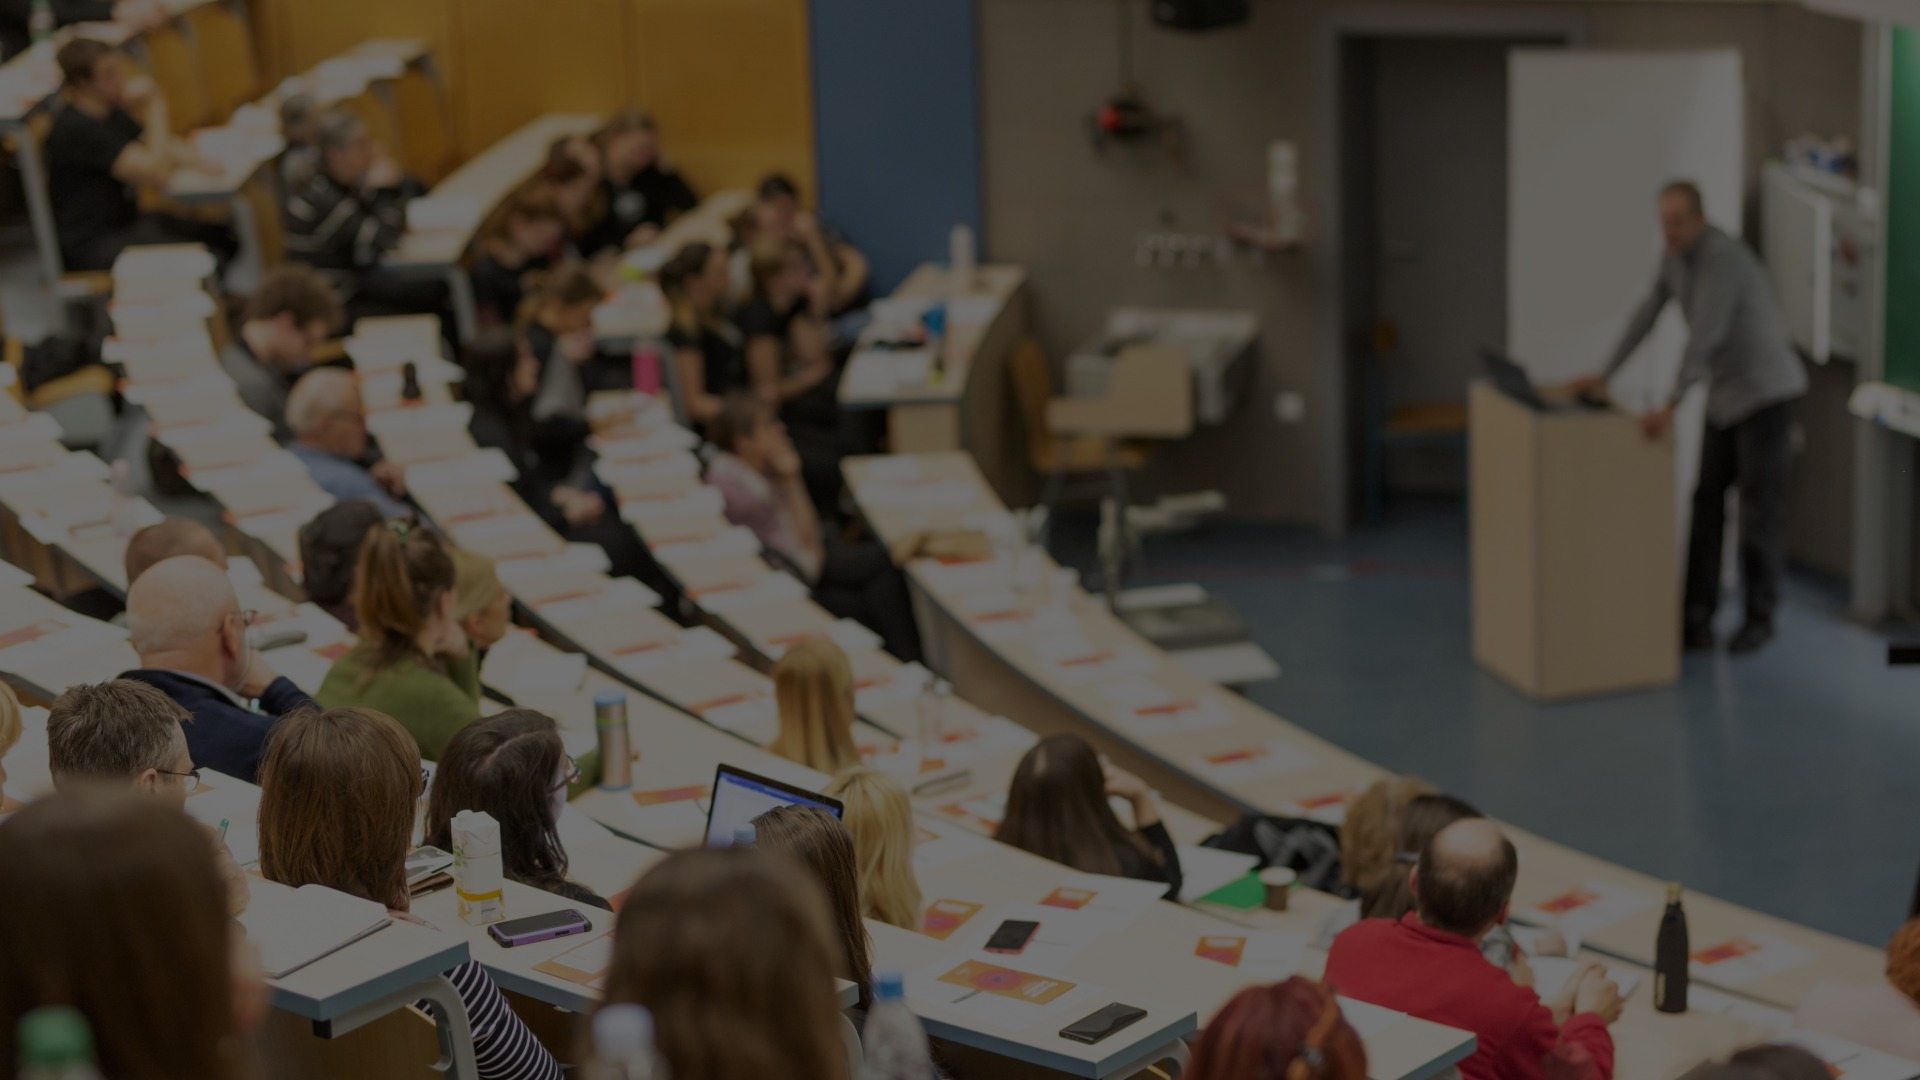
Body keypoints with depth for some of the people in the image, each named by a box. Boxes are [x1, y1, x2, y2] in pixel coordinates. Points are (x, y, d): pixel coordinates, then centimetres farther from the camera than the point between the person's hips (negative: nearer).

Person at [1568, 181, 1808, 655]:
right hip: (1725, 393, 8)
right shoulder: (1674, 257, 2)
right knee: (1707, 504, 3)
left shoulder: (1723, 257, -26)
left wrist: (1671, 407, -40)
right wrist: (1604, 376, 7)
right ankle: (1697, 618, 4)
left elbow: (1704, 336, -34)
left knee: (1760, 508, -2)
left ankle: (1760, 617, 9)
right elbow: (1646, 317, 10)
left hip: (1765, 389, -8)